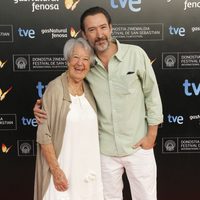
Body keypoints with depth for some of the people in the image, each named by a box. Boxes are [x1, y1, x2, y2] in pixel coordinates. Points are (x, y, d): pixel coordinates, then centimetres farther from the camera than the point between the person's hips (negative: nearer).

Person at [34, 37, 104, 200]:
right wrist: (56, 170, -16)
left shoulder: (90, 89, 3)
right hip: (63, 167, -5)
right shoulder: (55, 88, -13)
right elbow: (44, 134, -14)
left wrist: (95, 166, 10)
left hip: (90, 166, 5)